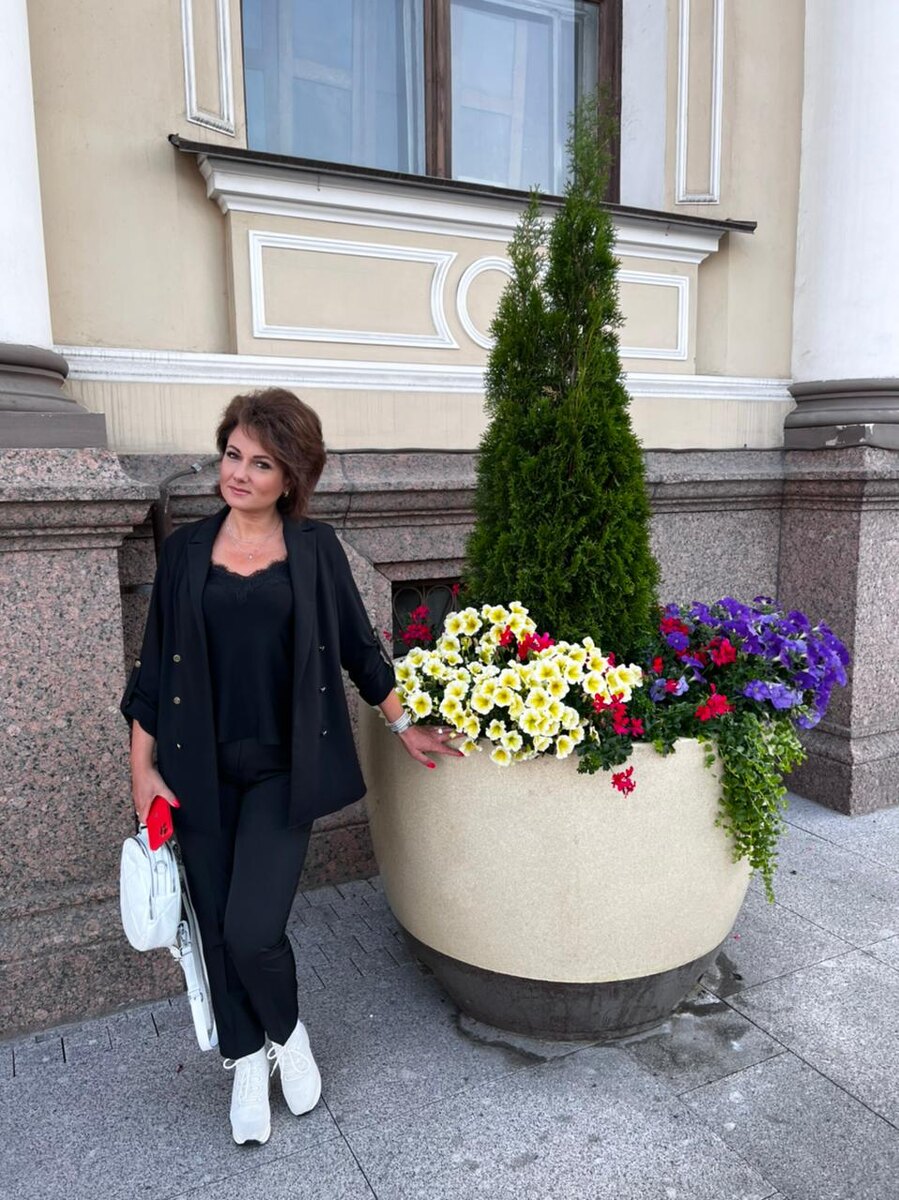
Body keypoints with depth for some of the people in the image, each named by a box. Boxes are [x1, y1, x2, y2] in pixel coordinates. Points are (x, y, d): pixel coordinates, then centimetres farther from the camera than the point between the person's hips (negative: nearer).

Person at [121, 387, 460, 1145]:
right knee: (217, 928, 11)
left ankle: (288, 1033, 26)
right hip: (201, 772, 2)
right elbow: (155, 665, 6)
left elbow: (357, 645, 8)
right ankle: (247, 1064, 37)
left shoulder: (315, 548, 0)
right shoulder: (187, 549, 3)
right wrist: (143, 767, 3)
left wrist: (404, 727, 10)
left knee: (252, 929, -8)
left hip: (284, 769, -2)